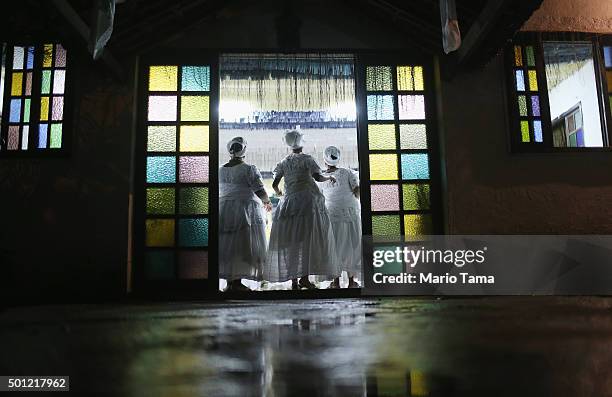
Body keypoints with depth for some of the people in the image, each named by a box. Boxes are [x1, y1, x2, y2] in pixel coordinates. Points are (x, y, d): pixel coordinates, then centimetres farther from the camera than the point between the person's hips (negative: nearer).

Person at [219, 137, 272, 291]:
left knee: (226, 245, 11)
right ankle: (237, 281, 0)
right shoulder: (249, 169, -9)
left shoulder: (221, 170, 9)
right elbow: (260, 191, -11)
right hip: (245, 210, -6)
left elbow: (219, 191, 17)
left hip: (223, 211, 6)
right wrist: (267, 202, 9)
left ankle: (229, 281, 16)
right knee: (242, 246, -1)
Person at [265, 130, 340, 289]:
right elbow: (318, 177, -8)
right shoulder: (307, 159, 1)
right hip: (308, 201, -4)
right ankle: (304, 277, -10)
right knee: (309, 238, -3)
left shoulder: (283, 162, 11)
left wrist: (278, 192, 31)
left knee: (291, 241, 6)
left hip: (289, 203, 4)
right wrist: (329, 178, 11)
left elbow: (274, 184, 10)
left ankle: (294, 279, 6)